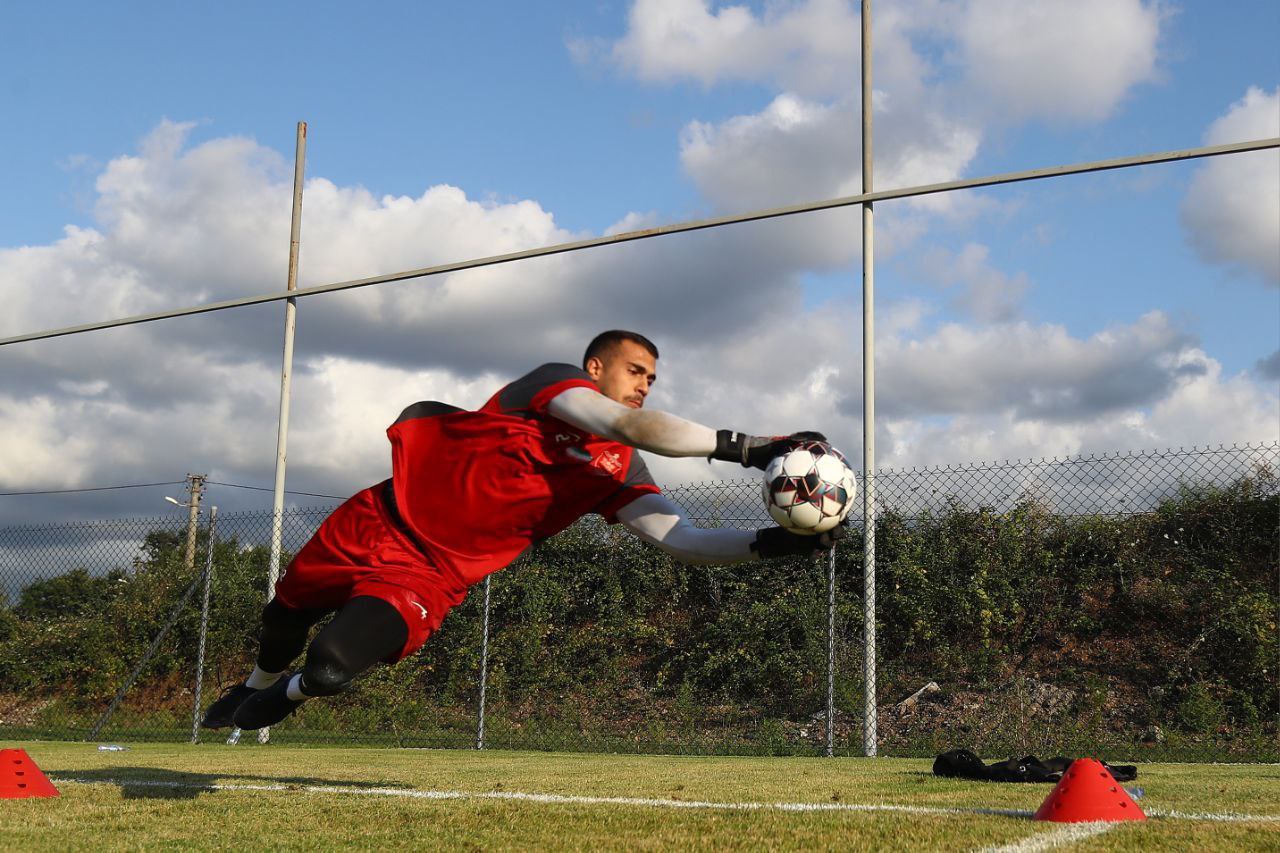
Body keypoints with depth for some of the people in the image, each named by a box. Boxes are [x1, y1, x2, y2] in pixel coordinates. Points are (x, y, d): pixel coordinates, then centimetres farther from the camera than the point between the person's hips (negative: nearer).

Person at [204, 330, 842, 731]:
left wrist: (774, 543, -25)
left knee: (329, 669, -19)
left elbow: (682, 540, -10)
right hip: (384, 522, -1)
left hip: (436, 577, 2)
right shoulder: (556, 381, -16)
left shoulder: (620, 474, -1)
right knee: (286, 612, 21)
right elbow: (631, 427, -33)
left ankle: (288, 695, 19)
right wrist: (744, 448, -38)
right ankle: (258, 685, 57)